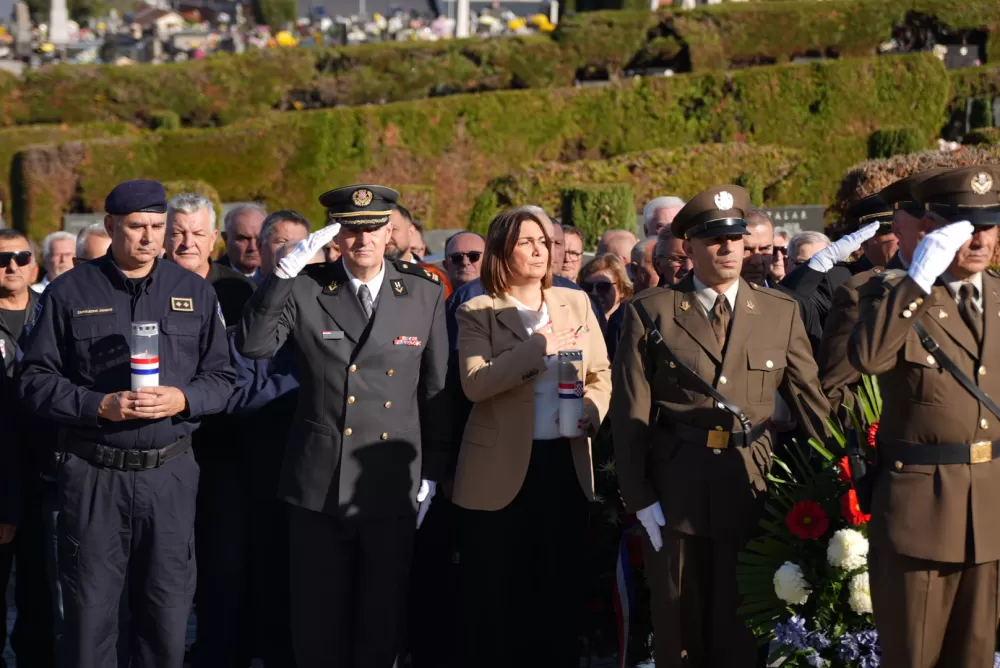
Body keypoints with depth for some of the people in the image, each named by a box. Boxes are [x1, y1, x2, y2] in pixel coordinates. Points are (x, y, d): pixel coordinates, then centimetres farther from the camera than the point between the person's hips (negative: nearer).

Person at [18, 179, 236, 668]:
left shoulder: (195, 292, 8)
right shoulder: (69, 292, 2)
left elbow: (221, 377, 10)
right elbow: (36, 380, 0)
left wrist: (183, 400, -11)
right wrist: (100, 406, -14)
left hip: (170, 471, 2)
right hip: (93, 474, -2)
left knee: (167, 618, 7)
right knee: (89, 614, 4)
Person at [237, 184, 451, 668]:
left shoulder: (424, 293, 3)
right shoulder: (305, 289, -1)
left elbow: (435, 391, 7)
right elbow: (251, 346, -14)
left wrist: (432, 474, 6)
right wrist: (283, 273, -20)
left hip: (392, 488, 1)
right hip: (319, 486, -1)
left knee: (381, 627, 10)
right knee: (319, 628, 7)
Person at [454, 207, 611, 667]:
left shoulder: (575, 303, 10)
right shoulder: (478, 313, -3)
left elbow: (600, 374, 13)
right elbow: (474, 384, -17)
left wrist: (591, 410, -8)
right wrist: (540, 346, -20)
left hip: (565, 463, 4)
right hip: (501, 468, -4)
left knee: (561, 589, 10)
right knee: (495, 597, 3)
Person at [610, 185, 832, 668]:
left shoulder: (781, 313, 6)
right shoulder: (651, 312, 0)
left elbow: (812, 400, 4)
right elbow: (629, 414, -2)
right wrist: (641, 499, -7)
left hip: (750, 493, 1)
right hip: (674, 495, -1)